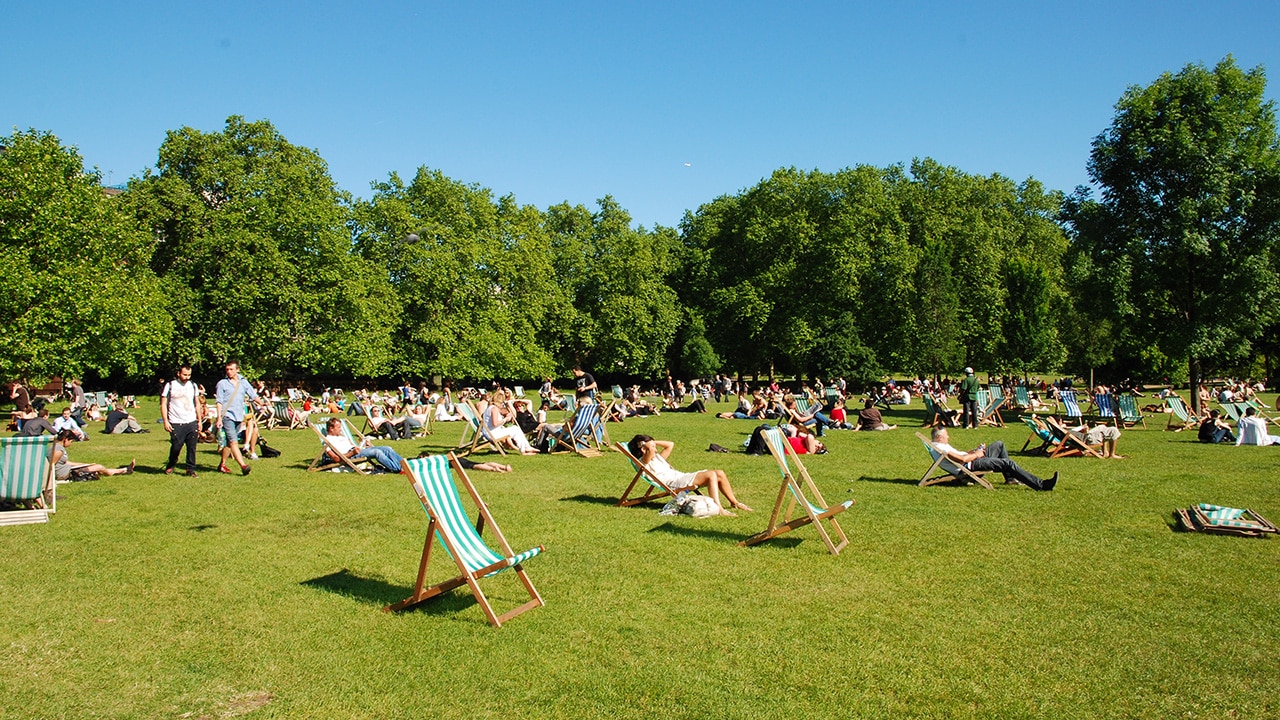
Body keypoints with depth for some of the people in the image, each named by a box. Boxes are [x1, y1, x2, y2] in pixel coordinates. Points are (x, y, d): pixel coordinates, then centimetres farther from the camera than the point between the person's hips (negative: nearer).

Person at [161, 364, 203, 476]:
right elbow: (163, 404, 0)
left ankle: (191, 469, 7)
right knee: (176, 446, -2)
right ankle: (170, 466, 23)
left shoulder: (193, 386, 12)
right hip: (176, 423, -3)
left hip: (192, 422, 3)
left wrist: (199, 421, 13)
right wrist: (165, 421, -7)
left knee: (192, 447, -1)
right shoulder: (170, 386, 0)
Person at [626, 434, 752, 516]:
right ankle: (718, 508, -33)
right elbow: (650, 451, -24)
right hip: (675, 483, -10)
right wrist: (644, 444, -5)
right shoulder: (644, 461, -3)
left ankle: (734, 503, 13)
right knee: (711, 475, -25)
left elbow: (670, 445, 33)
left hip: (682, 477, 10)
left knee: (720, 474, 3)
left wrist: (653, 442, 25)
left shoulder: (657, 457, 25)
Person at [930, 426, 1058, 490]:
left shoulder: (941, 445, 16)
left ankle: (1010, 477, 26)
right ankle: (1041, 485, -18)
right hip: (970, 466, -11)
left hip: (971, 460, 11)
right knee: (1008, 463, -19)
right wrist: (975, 455, -9)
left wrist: (974, 451, 9)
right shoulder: (939, 447, -19)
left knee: (999, 444, 22)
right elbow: (962, 459, -26)